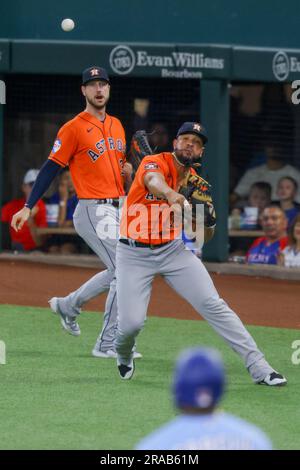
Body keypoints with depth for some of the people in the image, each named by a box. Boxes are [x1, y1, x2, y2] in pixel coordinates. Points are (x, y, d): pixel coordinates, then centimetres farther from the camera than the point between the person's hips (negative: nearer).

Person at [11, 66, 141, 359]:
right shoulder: (74, 128, -7)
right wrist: (28, 208, -12)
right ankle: (108, 344, -5)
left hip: (118, 209, 8)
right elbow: (51, 168, -8)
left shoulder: (116, 126, 15)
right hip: (93, 211, -8)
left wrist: (127, 171, 1)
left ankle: (68, 305, 34)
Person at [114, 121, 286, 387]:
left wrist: (208, 222, -19)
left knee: (213, 305, -10)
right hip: (134, 253, -4)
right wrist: (171, 194, -63)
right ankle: (124, 355, 24)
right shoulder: (155, 163, -13)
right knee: (131, 322, -14)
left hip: (175, 250, 4)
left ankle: (259, 367, -11)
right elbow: (155, 182, -40)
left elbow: (205, 237, 6)